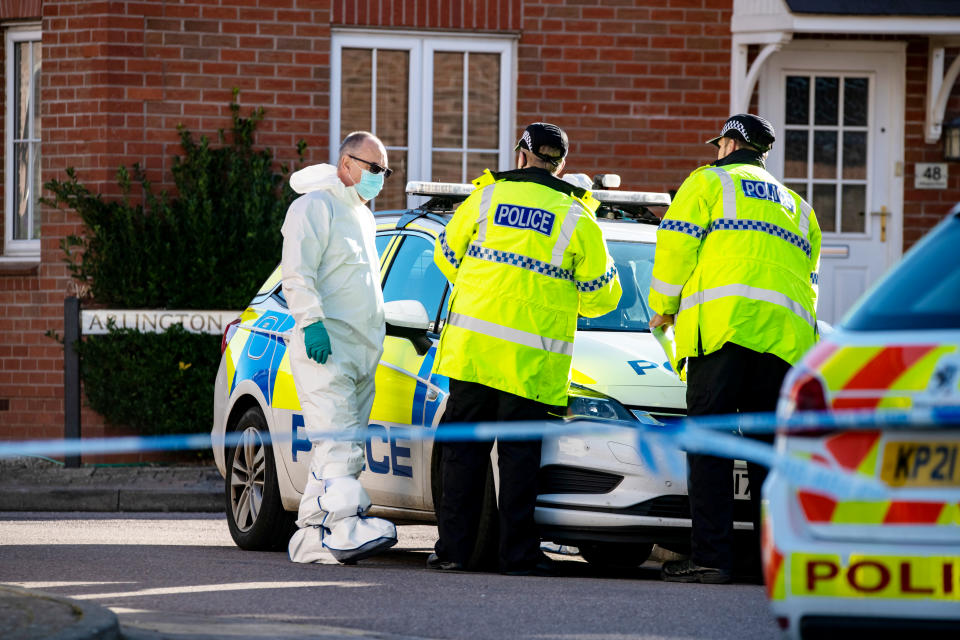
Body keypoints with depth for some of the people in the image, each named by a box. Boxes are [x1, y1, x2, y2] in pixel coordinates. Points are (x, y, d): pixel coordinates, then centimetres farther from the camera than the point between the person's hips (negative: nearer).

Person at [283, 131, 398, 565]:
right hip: (325, 347, -9)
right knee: (338, 442, -20)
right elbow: (297, 273, -14)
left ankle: (311, 537, 5)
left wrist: (377, 329, 28)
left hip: (361, 350, 9)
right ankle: (345, 526, -31)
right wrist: (312, 321, -24)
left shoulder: (362, 216, 26)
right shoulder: (315, 207, -3)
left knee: (338, 448, 4)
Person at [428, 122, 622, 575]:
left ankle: (453, 549, 5)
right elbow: (601, 295, 7)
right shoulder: (576, 218, 1)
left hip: (472, 347, 1)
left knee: (464, 449, 7)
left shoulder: (488, 196, 5)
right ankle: (518, 555, 3)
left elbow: (446, 256, 16)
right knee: (519, 454, 4)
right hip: (532, 362, -1)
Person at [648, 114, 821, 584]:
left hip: (722, 325, -5)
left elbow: (676, 246, 4)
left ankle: (711, 557, -16)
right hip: (785, 334, 5)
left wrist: (664, 307, 15)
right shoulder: (796, 207, 31)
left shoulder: (710, 182, 13)